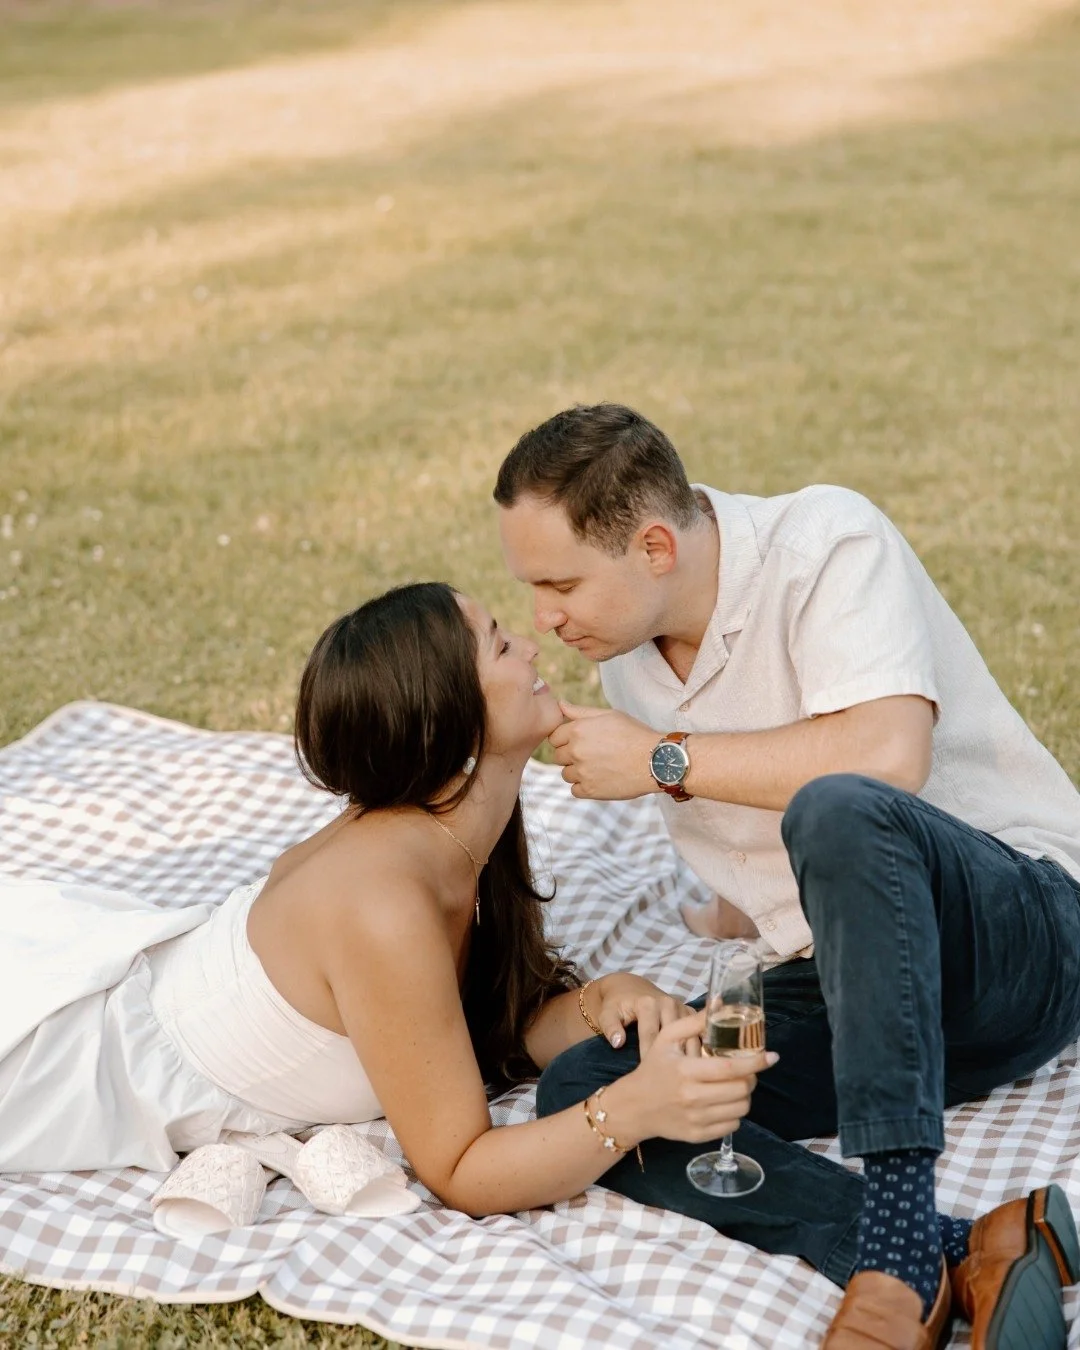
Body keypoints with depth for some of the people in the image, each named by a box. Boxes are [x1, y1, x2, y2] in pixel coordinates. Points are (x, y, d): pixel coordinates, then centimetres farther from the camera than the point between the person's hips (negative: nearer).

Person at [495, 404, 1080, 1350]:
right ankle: (963, 1260, -29)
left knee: (838, 811, -39)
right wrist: (738, 914, 14)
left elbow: (887, 758, -28)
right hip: (843, 990, 7)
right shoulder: (629, 653, 10)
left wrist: (666, 759, -20)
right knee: (584, 1093, -17)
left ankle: (901, 1241, -39)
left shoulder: (828, 540, -12)